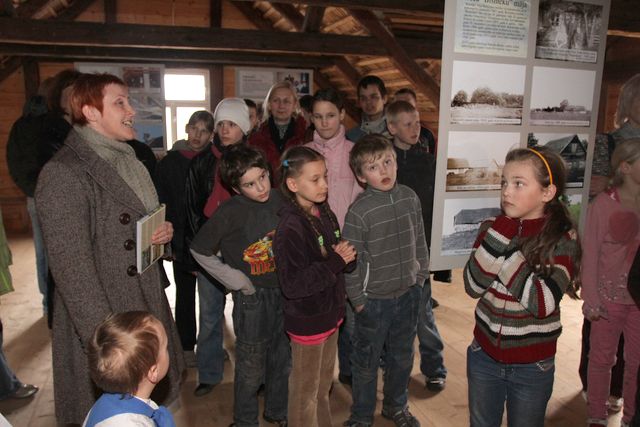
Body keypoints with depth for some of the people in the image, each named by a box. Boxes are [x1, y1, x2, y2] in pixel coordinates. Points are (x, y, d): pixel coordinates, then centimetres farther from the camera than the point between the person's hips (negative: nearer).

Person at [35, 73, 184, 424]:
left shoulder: (127, 161, 10)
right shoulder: (63, 174, -17)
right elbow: (71, 268, -21)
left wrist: (164, 231, 0)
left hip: (147, 306, 8)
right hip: (102, 320, -7)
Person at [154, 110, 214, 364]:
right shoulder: (169, 163, -2)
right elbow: (160, 206, -1)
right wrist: (168, 243, -5)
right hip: (182, 245, 0)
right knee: (185, 295, 12)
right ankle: (186, 346, 26)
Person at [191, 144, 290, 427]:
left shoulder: (278, 199, -6)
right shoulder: (231, 212, -19)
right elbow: (199, 251, -8)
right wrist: (237, 281, -9)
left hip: (282, 292, 5)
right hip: (252, 297, -5)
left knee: (283, 359, 20)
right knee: (252, 367, 10)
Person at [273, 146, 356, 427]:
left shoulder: (325, 213, 0)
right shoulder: (290, 228, -24)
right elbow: (292, 285, -28)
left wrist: (345, 256, -9)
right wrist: (335, 262, -28)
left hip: (330, 313, 8)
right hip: (307, 321, -8)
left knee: (324, 385, 26)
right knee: (305, 392, 14)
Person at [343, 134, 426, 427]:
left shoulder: (410, 198, -4)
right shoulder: (359, 211, -19)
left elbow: (420, 241, 8)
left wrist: (420, 277, 9)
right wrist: (357, 299, -10)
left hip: (408, 294, 5)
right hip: (374, 299, -4)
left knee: (402, 357, 22)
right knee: (366, 362, 13)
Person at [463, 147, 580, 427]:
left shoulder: (563, 239, -15)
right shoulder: (493, 227, -5)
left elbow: (543, 304, -25)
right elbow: (472, 287, -14)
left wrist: (507, 248, -28)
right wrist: (498, 237, -23)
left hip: (532, 366, -3)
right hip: (484, 355, 3)